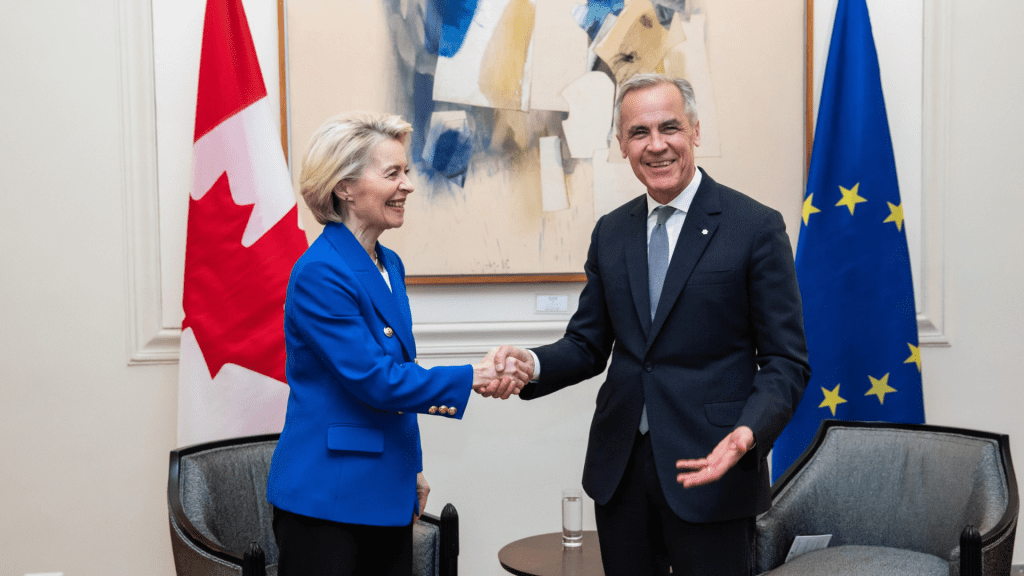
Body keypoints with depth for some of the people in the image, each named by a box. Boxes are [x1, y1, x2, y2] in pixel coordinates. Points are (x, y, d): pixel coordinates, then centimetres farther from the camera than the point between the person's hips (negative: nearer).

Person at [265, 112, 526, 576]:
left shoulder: (390, 265, 10)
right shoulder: (319, 273, -17)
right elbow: (374, 380, -19)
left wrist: (412, 469, 17)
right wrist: (470, 377, -15)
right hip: (325, 500, -8)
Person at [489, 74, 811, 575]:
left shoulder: (756, 228, -7)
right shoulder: (610, 232, 9)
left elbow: (786, 362, -7)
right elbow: (588, 345, 12)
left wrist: (748, 432, -25)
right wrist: (533, 363, -9)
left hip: (710, 470, -4)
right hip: (619, 470, 5)